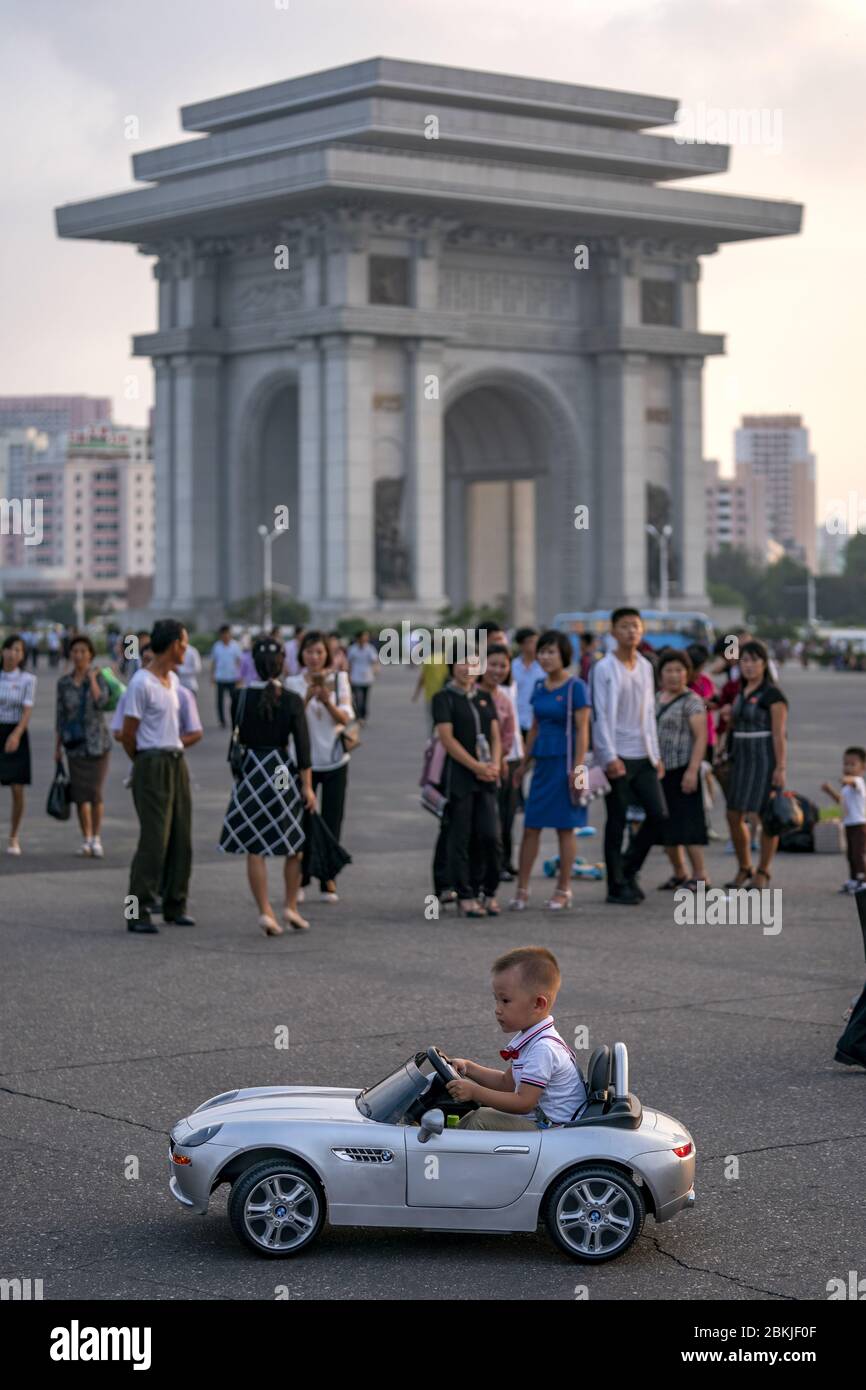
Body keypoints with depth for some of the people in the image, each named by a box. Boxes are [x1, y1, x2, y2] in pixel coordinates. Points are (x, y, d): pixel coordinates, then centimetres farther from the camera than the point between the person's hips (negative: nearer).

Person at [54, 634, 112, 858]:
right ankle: (86, 839, 12)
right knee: (80, 793, 1)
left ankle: (96, 839, 5)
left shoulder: (99, 677, -2)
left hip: (97, 742, -2)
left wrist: (92, 678, -14)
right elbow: (60, 716, 10)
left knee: (95, 792, -7)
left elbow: (101, 701, -21)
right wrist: (57, 747, 9)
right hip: (75, 744, 2)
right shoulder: (64, 683, 5)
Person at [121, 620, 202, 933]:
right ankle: (137, 912, -6)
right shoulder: (142, 683, -14)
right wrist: (144, 763, 1)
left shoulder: (173, 680, 13)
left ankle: (175, 906, 18)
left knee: (181, 839, 9)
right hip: (152, 765, -8)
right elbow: (128, 734, -11)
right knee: (154, 840, -10)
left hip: (177, 763, 8)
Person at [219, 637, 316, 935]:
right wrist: (307, 786, -5)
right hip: (283, 772, -1)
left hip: (250, 773, 1)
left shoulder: (239, 696, -3)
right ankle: (291, 906, 18)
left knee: (255, 848, 5)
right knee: (294, 843, 16)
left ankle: (265, 911, 0)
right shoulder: (292, 700, -7)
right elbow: (302, 744, -8)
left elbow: (238, 735, 10)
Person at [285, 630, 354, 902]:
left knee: (332, 821, 2)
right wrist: (307, 698, -23)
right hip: (303, 760, -1)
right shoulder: (293, 683, -1)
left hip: (335, 759, 1)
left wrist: (327, 701, -22)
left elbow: (346, 719, -4)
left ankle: (328, 881, 9)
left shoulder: (339, 679, 2)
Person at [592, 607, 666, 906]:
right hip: (617, 757, -6)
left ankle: (628, 871, 16)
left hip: (643, 755, 6)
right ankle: (617, 886, 8)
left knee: (658, 814, 0)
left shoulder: (645, 667, 12)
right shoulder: (604, 668, -7)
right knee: (616, 822, 0)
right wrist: (610, 757, -17)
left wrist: (656, 755, 12)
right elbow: (600, 715, -11)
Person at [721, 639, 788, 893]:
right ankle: (744, 869, 20)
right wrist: (729, 716, 4)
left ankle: (763, 873, 9)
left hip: (765, 759, -8)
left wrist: (780, 768, -19)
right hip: (741, 758, 8)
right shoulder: (742, 692, 13)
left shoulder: (772, 695, -10)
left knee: (767, 816, -1)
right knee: (734, 816, 6)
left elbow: (779, 735, -14)